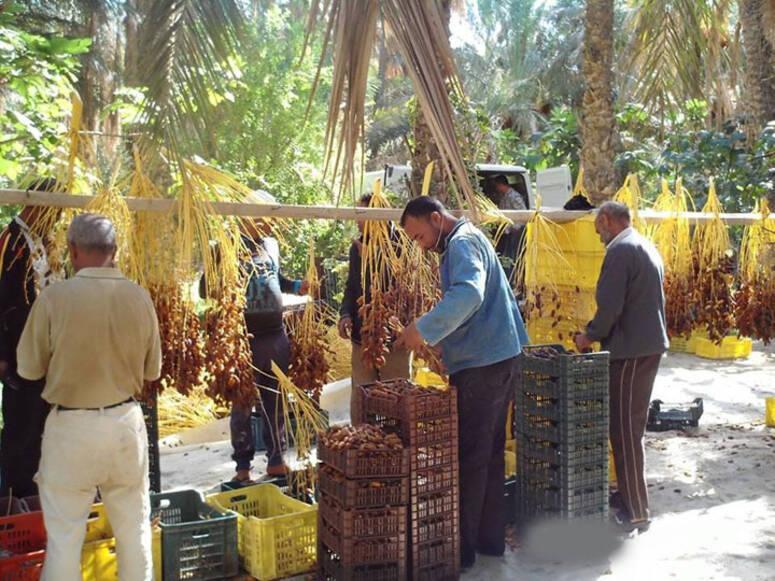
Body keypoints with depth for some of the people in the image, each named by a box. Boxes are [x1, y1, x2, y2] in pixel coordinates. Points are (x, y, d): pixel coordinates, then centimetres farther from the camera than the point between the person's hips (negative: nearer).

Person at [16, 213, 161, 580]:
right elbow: (152, 370, 5)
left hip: (71, 426, -3)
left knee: (64, 535, 10)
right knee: (134, 528, 17)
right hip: (126, 422, 3)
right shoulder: (139, 297, -5)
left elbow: (29, 368, -2)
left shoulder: (55, 297, -14)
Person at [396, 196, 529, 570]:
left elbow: (468, 294, -32)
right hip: (498, 359, 10)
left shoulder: (463, 242, -13)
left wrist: (424, 329, -31)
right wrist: (436, 340, 14)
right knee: (489, 454, 15)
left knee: (469, 457, -3)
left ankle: (462, 546, 6)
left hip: (482, 365, -10)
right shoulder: (465, 242, 19)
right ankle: (490, 537, 25)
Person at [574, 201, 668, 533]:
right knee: (633, 425, 18)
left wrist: (590, 336, -5)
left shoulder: (620, 249, -14)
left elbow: (610, 306, -21)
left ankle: (636, 512, 1)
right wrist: (599, 332, 19)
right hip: (651, 345, 10)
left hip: (631, 350, -10)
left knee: (625, 429, -4)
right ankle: (630, 495, 28)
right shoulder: (646, 247, 17)